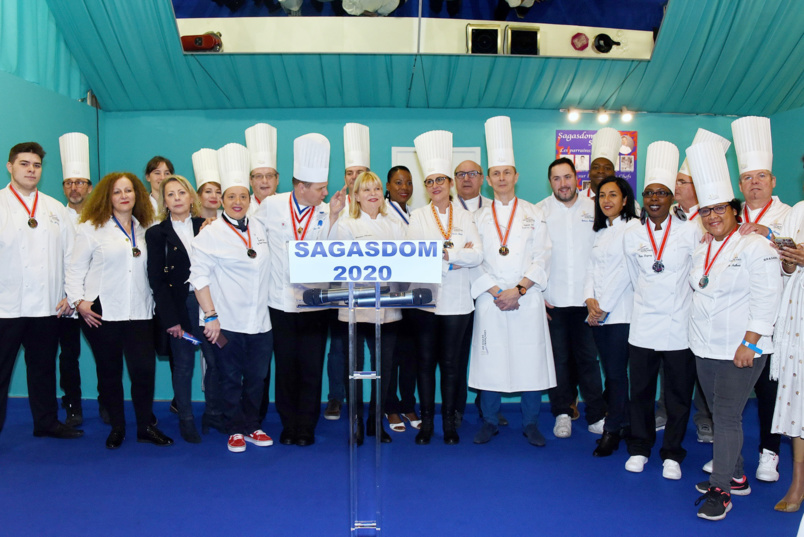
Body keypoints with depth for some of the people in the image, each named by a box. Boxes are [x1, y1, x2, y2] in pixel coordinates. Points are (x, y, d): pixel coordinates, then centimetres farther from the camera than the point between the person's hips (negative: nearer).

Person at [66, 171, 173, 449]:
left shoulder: (144, 230, 12)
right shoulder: (91, 228, 2)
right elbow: (76, 269, 1)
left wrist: (153, 300, 8)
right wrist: (78, 301, -8)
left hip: (139, 312, 2)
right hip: (102, 312, -2)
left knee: (144, 369, -5)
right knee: (109, 372, 7)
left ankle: (146, 426, 10)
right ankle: (116, 428, 21)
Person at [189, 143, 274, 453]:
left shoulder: (259, 229, 9)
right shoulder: (210, 234, -5)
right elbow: (199, 276, -8)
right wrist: (210, 315, -12)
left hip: (260, 322, 4)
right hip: (227, 322, -4)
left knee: (257, 378, 12)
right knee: (230, 379, 7)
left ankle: (252, 426, 28)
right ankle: (235, 430, 23)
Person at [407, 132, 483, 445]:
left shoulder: (464, 217, 8)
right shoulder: (418, 217, 5)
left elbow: (477, 256, -3)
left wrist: (443, 252, -12)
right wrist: (457, 256, -12)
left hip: (456, 301, 1)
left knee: (450, 362, 6)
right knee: (425, 361, 4)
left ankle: (449, 422, 17)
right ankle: (426, 421, 15)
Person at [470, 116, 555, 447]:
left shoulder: (533, 215, 8)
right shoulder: (479, 218, 10)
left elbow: (541, 259, 1)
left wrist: (518, 289, -11)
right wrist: (496, 292, -9)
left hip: (527, 299, 0)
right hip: (490, 300, 1)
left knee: (531, 359, 1)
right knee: (489, 360, 2)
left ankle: (530, 423, 16)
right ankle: (489, 422, 17)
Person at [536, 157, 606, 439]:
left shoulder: (594, 209, 7)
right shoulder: (538, 212, 4)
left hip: (587, 299, 1)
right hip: (552, 300, 0)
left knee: (588, 358, 4)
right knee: (559, 358, 6)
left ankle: (597, 415, 16)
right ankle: (562, 413, 20)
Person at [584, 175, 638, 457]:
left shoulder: (634, 227, -5)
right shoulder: (600, 231, 18)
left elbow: (625, 270, -12)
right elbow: (591, 268, 13)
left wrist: (604, 306, -11)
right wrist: (590, 299, -4)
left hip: (621, 312, -7)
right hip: (599, 314, 7)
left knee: (616, 373, -4)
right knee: (610, 372, 10)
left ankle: (612, 431, 7)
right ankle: (624, 424, 21)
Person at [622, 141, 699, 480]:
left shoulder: (690, 232, -2)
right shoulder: (632, 236, 4)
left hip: (680, 326, -1)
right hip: (643, 325, 2)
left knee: (678, 394, 6)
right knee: (641, 391, 9)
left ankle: (672, 454, 22)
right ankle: (639, 448, 26)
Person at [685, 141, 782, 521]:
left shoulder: (756, 247, -11)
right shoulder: (701, 251, 11)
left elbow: (767, 299, -15)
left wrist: (749, 343, -18)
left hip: (740, 352, -7)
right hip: (705, 348, 7)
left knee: (727, 417, -4)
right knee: (719, 414, 14)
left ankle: (720, 489, 7)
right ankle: (735, 476, 30)